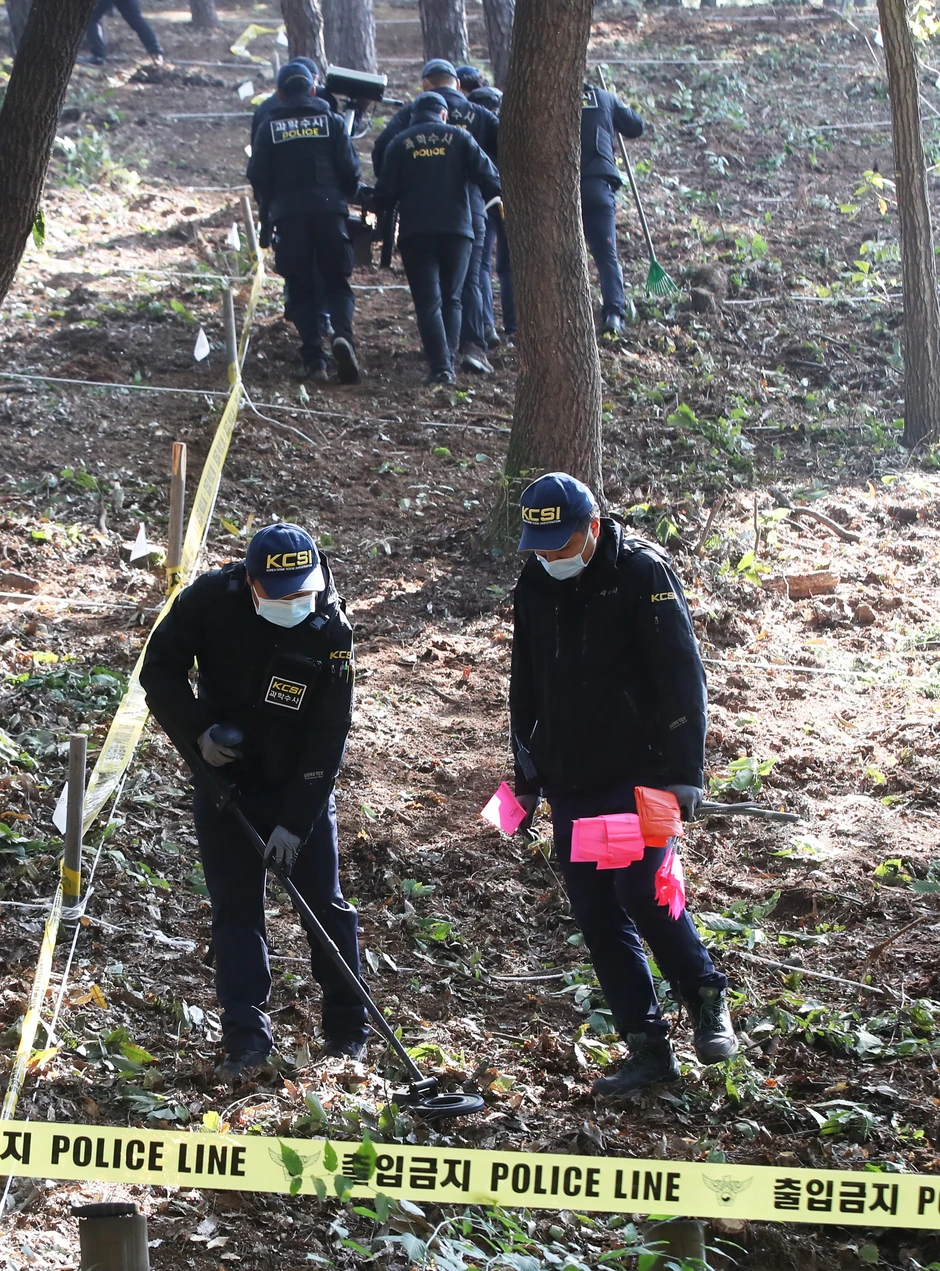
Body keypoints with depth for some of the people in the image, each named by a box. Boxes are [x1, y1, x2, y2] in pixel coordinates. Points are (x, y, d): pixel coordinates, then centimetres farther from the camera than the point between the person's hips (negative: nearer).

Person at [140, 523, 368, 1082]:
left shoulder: (332, 633, -21)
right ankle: (247, 1039, -1)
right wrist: (197, 729, -18)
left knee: (325, 903, 2)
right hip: (225, 771, 1)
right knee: (236, 905, -2)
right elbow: (161, 668, -4)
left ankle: (348, 1029, 17)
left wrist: (295, 821, -22)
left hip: (303, 783, -1)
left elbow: (328, 738, -19)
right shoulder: (210, 600, -17)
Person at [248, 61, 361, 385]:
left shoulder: (269, 127, 6)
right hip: (329, 210, 0)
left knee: (301, 288, 5)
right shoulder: (331, 122, 6)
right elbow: (350, 169, 2)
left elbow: (258, 176, 4)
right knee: (337, 282, 7)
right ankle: (343, 333, -22)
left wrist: (267, 213, 19)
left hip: (288, 215, 0)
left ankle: (313, 359, -7)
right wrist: (345, 198, 22)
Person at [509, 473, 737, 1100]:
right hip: (570, 784, 6)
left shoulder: (642, 572, -9)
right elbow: (526, 689, 20)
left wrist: (684, 772, -15)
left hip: (638, 776, -6)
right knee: (597, 914, 3)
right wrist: (528, 778, 20)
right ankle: (649, 1049, 10)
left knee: (641, 890, -15)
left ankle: (708, 1001, 9)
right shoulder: (535, 585, 10)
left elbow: (682, 676, -11)